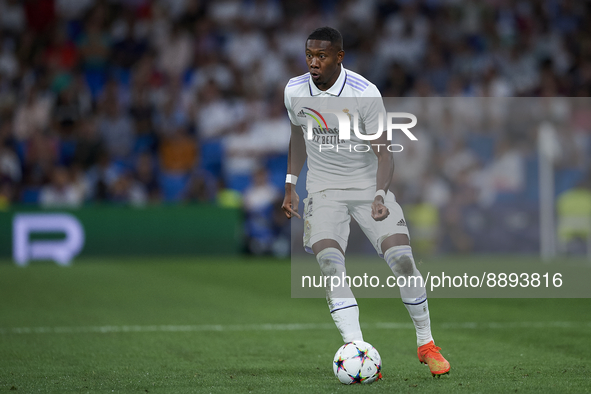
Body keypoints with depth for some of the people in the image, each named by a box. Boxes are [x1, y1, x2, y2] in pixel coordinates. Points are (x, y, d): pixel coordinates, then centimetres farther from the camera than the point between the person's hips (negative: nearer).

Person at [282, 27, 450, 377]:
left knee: (402, 259, -14)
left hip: (368, 186, -2)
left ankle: (426, 344, 7)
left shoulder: (365, 93, -18)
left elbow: (383, 152, -17)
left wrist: (380, 195, -33)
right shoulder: (295, 91, -5)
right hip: (324, 189, 2)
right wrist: (290, 186, 13)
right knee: (329, 263, -21)